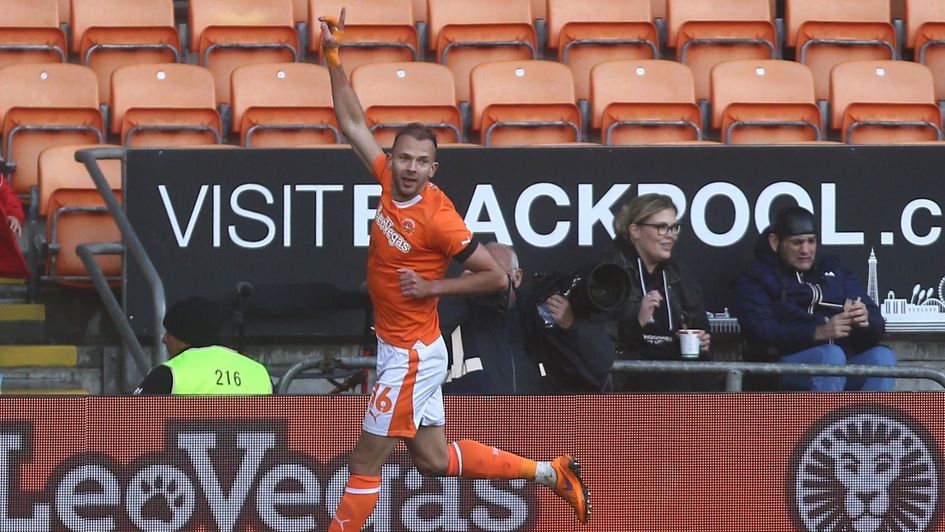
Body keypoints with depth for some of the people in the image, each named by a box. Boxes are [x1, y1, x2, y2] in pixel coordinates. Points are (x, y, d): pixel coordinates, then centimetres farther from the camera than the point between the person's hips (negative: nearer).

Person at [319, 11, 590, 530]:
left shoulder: (437, 218, -21)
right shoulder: (391, 181, -2)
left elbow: (497, 277, -18)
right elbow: (353, 123, 9)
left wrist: (432, 287, -18)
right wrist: (333, 56, 3)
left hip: (410, 358, -9)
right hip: (402, 350, 9)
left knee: (364, 463, 0)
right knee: (434, 460, 18)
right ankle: (551, 472, 27)